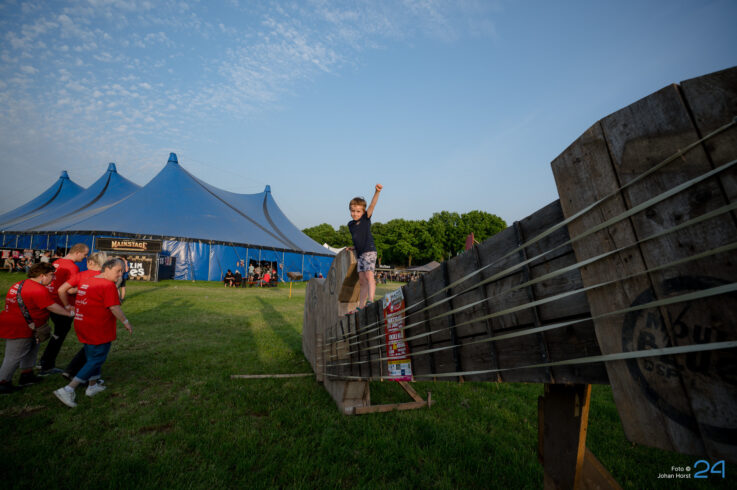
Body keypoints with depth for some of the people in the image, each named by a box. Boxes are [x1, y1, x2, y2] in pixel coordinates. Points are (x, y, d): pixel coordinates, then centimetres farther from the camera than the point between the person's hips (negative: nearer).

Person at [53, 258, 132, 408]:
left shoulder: (85, 282, 9)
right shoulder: (108, 285, -19)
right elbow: (114, 308, -20)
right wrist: (126, 322, -10)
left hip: (81, 325, 9)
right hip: (99, 330, -9)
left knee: (92, 357, 22)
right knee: (97, 360, 2)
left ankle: (93, 386, 34)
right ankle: (68, 390, -2)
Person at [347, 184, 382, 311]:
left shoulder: (366, 218, -3)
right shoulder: (350, 224, 11)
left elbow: (372, 205, -18)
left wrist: (377, 192, -30)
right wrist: (354, 247, 11)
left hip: (369, 251, -6)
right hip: (359, 253, 6)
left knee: (369, 276, -19)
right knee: (362, 281, 8)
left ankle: (371, 301, -24)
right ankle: (361, 306, 11)